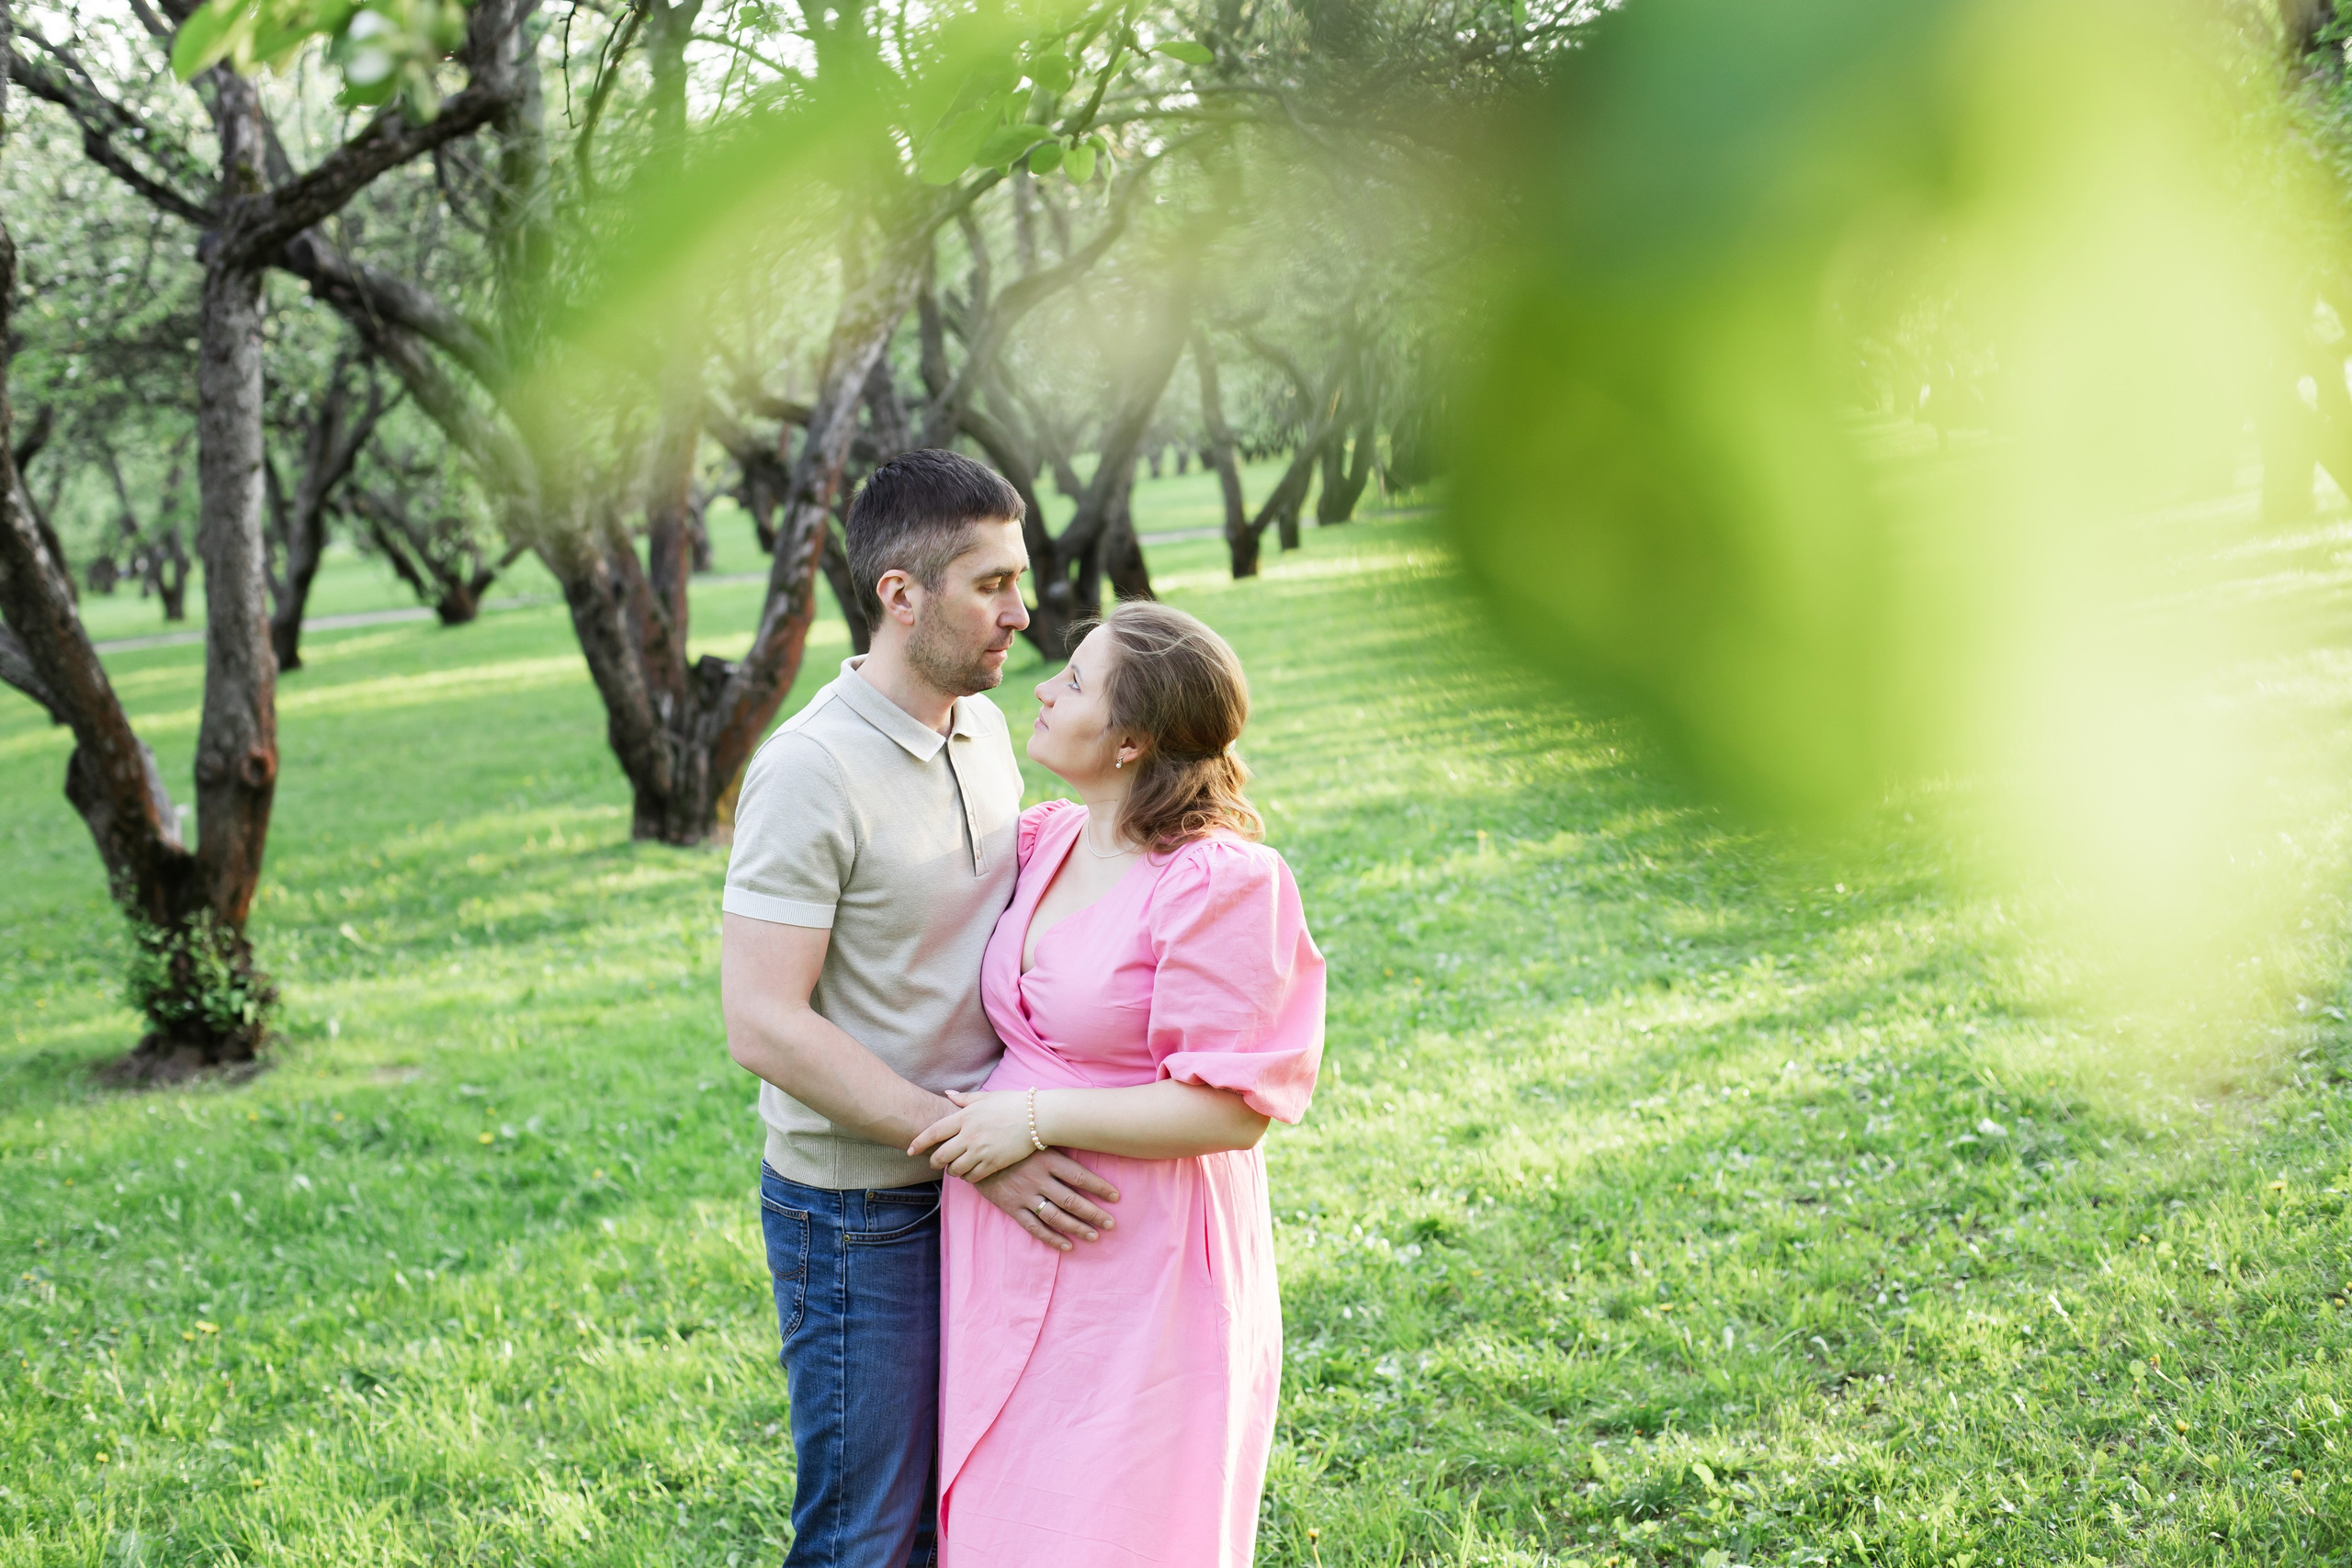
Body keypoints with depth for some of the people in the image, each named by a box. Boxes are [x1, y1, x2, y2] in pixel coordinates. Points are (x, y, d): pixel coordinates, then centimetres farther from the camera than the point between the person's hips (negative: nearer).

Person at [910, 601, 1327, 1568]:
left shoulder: (1220, 885, -17)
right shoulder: (1044, 844, 6)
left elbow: (1231, 1111, -20)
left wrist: (1037, 1118, -18)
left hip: (1137, 1268, -7)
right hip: (1012, 1263, 8)